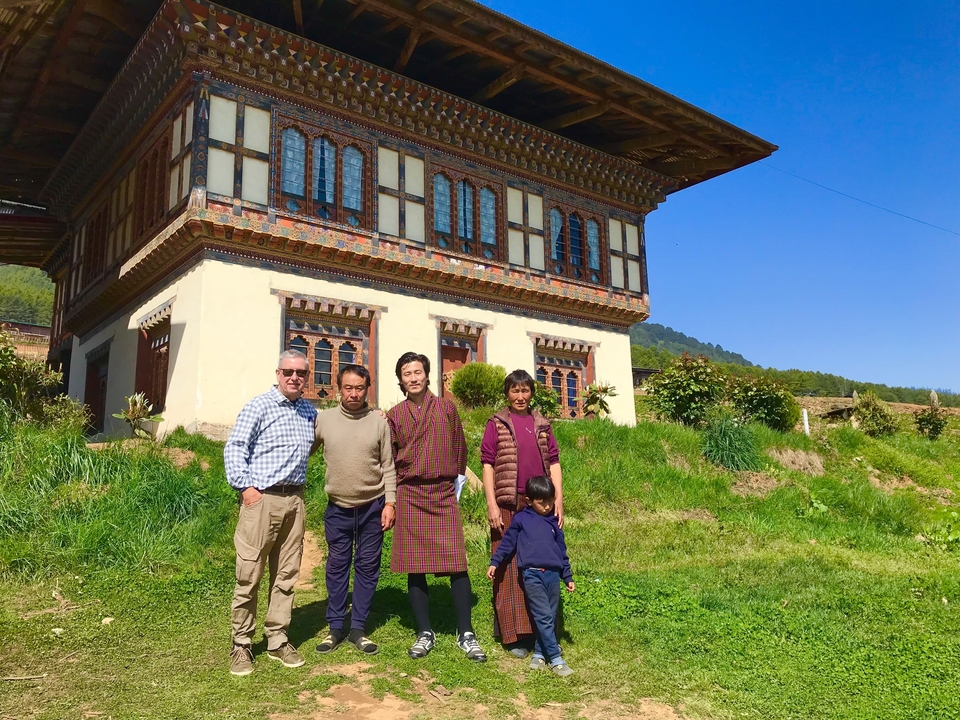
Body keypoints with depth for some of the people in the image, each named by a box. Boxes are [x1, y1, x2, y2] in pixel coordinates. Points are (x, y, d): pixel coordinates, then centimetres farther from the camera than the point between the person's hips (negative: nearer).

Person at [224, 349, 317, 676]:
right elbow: (234, 447, -6)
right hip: (261, 498, -5)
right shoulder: (259, 406, -4)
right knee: (248, 575, -1)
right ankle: (241, 645, 12)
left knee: (286, 575, 10)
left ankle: (278, 641, 21)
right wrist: (245, 486, -15)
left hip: (294, 499, 6)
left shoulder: (309, 411, 14)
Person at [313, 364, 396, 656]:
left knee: (367, 567, 7)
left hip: (373, 507, 0)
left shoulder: (379, 422, -4)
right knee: (337, 566, 9)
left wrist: (390, 503, -5)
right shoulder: (323, 419, -4)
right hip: (337, 508, 0)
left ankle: (358, 629, 18)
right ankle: (335, 627, 21)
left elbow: (388, 467, -1)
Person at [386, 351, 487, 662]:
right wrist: (392, 499, 5)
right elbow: (388, 460, 10)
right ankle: (425, 633, 16)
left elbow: (459, 448, 13)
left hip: (444, 495, -1)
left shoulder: (446, 408, 7)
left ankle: (465, 634, 5)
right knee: (414, 566, 3)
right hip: (409, 496, 1)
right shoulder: (394, 415, 7)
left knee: (457, 564, -5)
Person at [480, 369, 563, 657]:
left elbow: (553, 463, 11)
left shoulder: (542, 424, 11)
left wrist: (558, 501, 3)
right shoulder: (497, 424, 3)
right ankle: (514, 634, 10)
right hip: (509, 505, -3)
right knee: (511, 568, 2)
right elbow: (487, 464, -2)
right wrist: (491, 505, -10)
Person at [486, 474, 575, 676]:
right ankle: (556, 659, -4)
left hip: (553, 575, 4)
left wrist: (568, 577, 20)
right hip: (532, 575, -4)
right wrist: (495, 562, 2)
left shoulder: (554, 522, 15)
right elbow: (508, 542, 9)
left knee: (551, 618, 7)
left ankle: (540, 653, 21)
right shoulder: (521, 519, 5)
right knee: (544, 618, -9)